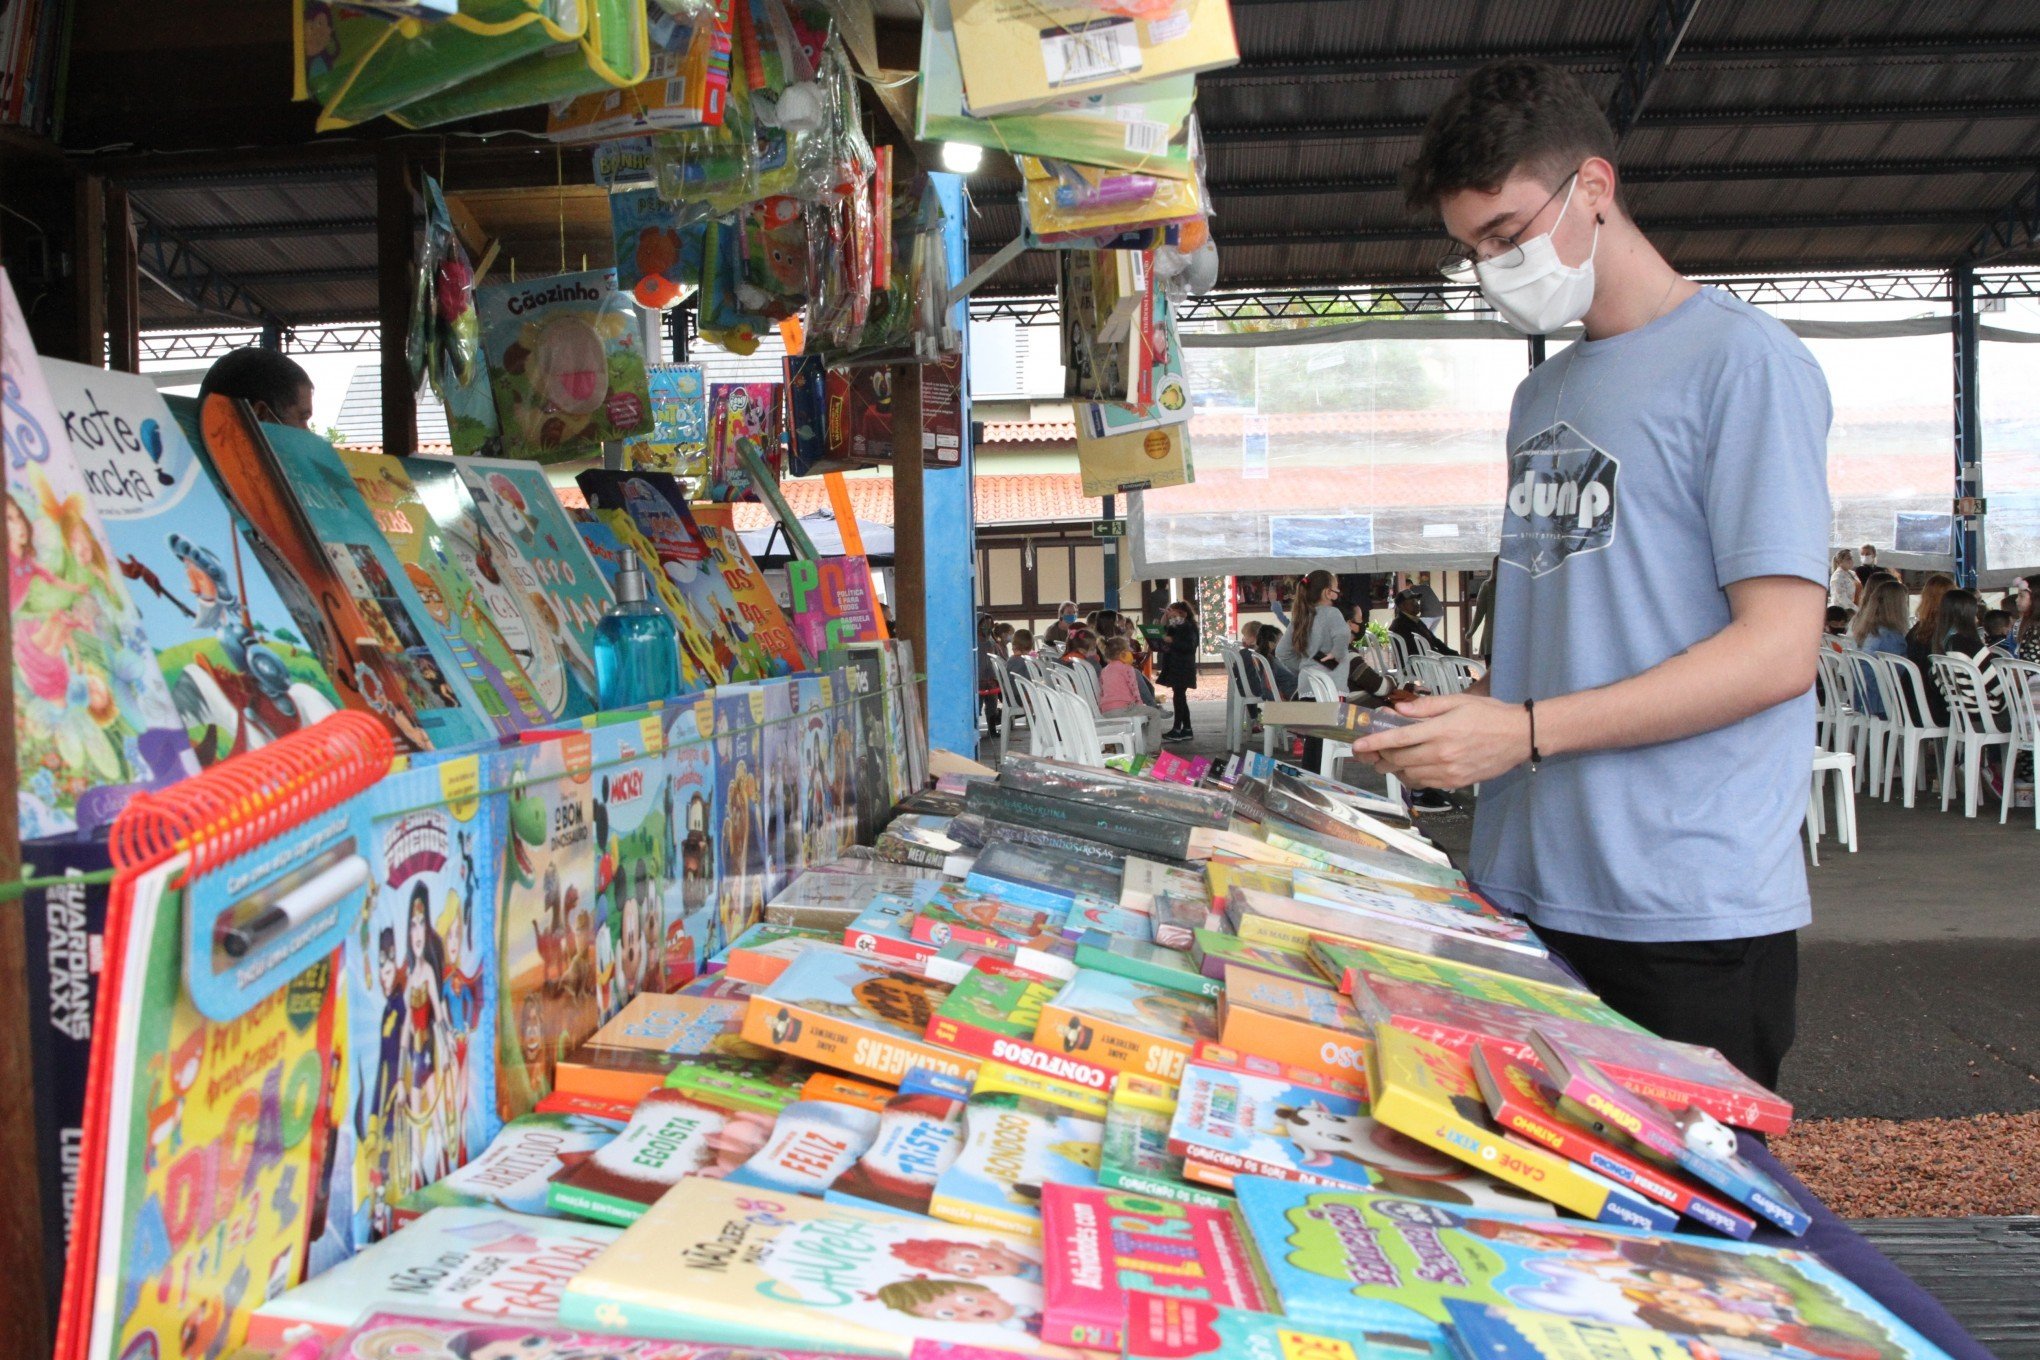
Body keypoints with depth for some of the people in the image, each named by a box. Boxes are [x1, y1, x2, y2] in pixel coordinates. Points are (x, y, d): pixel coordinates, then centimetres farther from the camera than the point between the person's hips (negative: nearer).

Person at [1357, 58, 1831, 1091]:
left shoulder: (1742, 360, -8)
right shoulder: (1543, 395, 16)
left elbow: (1776, 651, -14)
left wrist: (1524, 731, -18)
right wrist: (1457, 716, 3)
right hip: (1525, 890, 7)